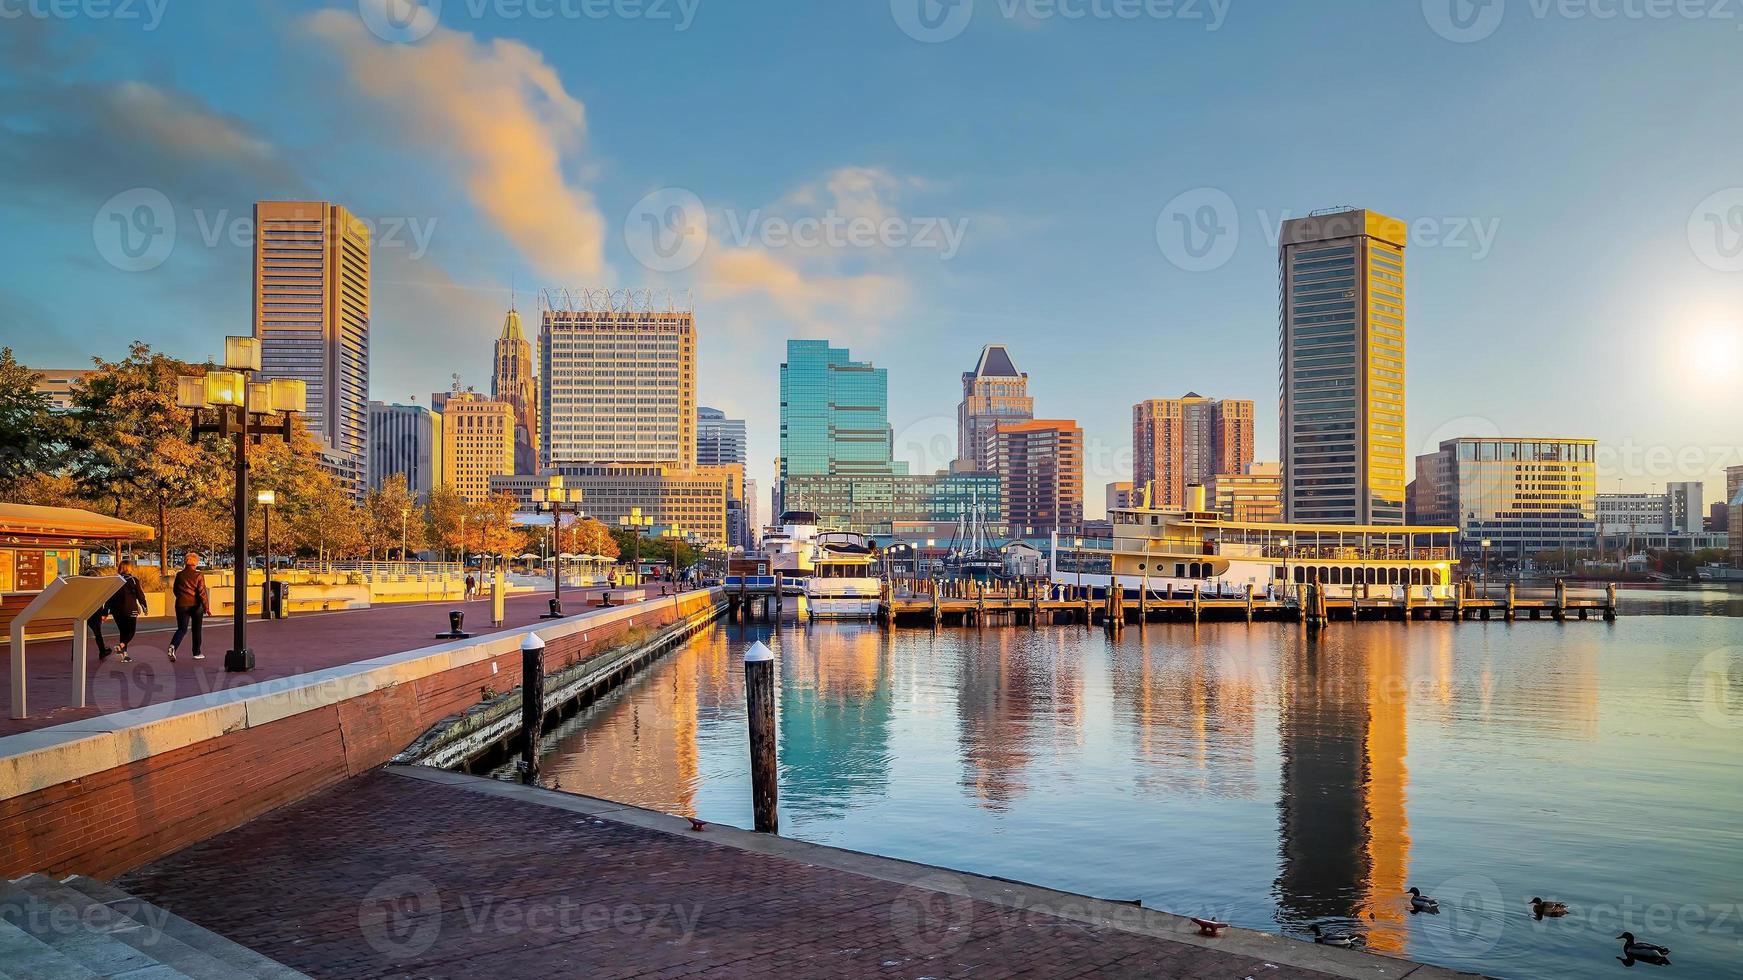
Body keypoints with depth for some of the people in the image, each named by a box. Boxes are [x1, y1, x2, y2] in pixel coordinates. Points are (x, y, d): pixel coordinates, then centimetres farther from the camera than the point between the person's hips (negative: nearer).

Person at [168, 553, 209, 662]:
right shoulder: (199, 575, -9)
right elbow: (202, 592, -13)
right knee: (196, 629, 12)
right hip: (195, 605, -3)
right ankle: (197, 653, 18)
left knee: (182, 629, 8)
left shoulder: (179, 575, 2)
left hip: (181, 605, 3)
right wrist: (206, 606, -11)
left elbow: (176, 590, 13)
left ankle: (173, 646, -19)